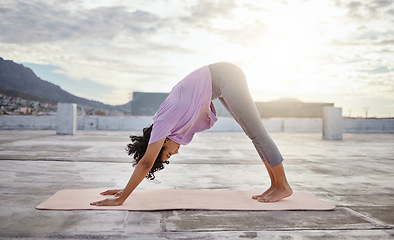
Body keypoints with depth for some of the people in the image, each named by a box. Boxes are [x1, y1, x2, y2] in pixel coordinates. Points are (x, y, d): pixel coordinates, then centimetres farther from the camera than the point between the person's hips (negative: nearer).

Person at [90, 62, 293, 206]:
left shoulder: (163, 124, -14)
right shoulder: (167, 125, 7)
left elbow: (145, 163, -12)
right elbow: (146, 163, 15)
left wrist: (120, 199, -6)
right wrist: (124, 190, 19)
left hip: (223, 77, -8)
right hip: (221, 80, 8)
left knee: (256, 133, -3)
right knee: (254, 135, 8)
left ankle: (283, 186, 6)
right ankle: (274, 185, 16)